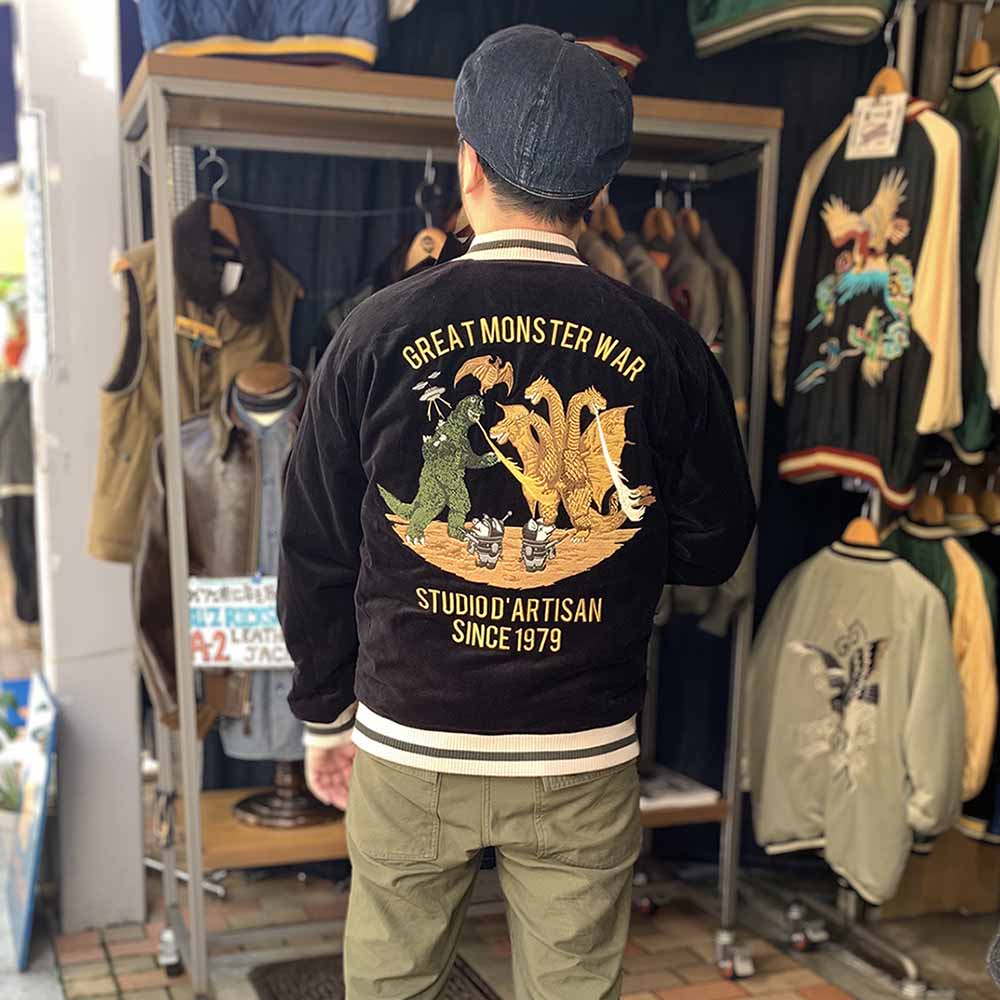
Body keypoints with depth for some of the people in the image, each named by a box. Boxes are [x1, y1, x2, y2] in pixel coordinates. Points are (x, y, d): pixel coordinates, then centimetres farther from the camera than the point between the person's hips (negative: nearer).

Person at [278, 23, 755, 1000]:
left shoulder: (378, 331, -8)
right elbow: (711, 548, 1)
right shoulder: (663, 346, -8)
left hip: (409, 748, 0)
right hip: (586, 757, 1)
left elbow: (314, 553, -2)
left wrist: (324, 714, 11)